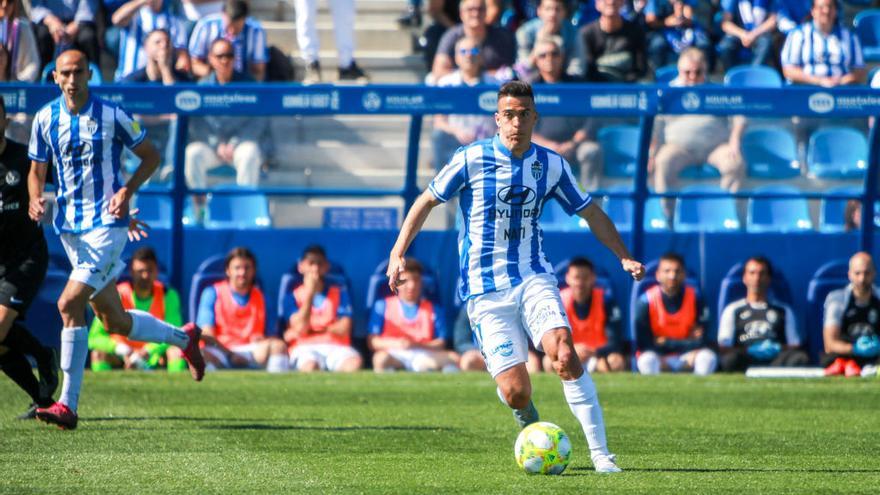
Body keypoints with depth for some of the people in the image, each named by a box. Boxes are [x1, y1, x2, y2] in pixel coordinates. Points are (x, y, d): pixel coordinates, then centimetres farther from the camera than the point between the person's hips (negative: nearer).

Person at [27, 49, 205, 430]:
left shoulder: (111, 116, -8)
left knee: (69, 304, -19)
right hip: (69, 227, 6)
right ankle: (183, 337, 38)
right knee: (115, 321, 11)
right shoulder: (45, 119, 4)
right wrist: (35, 198, -8)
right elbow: (37, 170, 13)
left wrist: (128, 189, -14)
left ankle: (68, 404, -15)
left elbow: (151, 156, 2)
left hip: (106, 225, -6)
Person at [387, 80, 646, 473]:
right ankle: (531, 426, 27)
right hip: (485, 291, -2)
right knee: (515, 392, -11)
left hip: (533, 279, 2)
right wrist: (398, 254, -4)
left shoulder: (551, 165, 4)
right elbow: (427, 201, 4)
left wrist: (624, 257, 10)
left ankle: (599, 452, -21)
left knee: (564, 354, -26)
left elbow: (589, 212, 17)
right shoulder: (471, 159, -5)